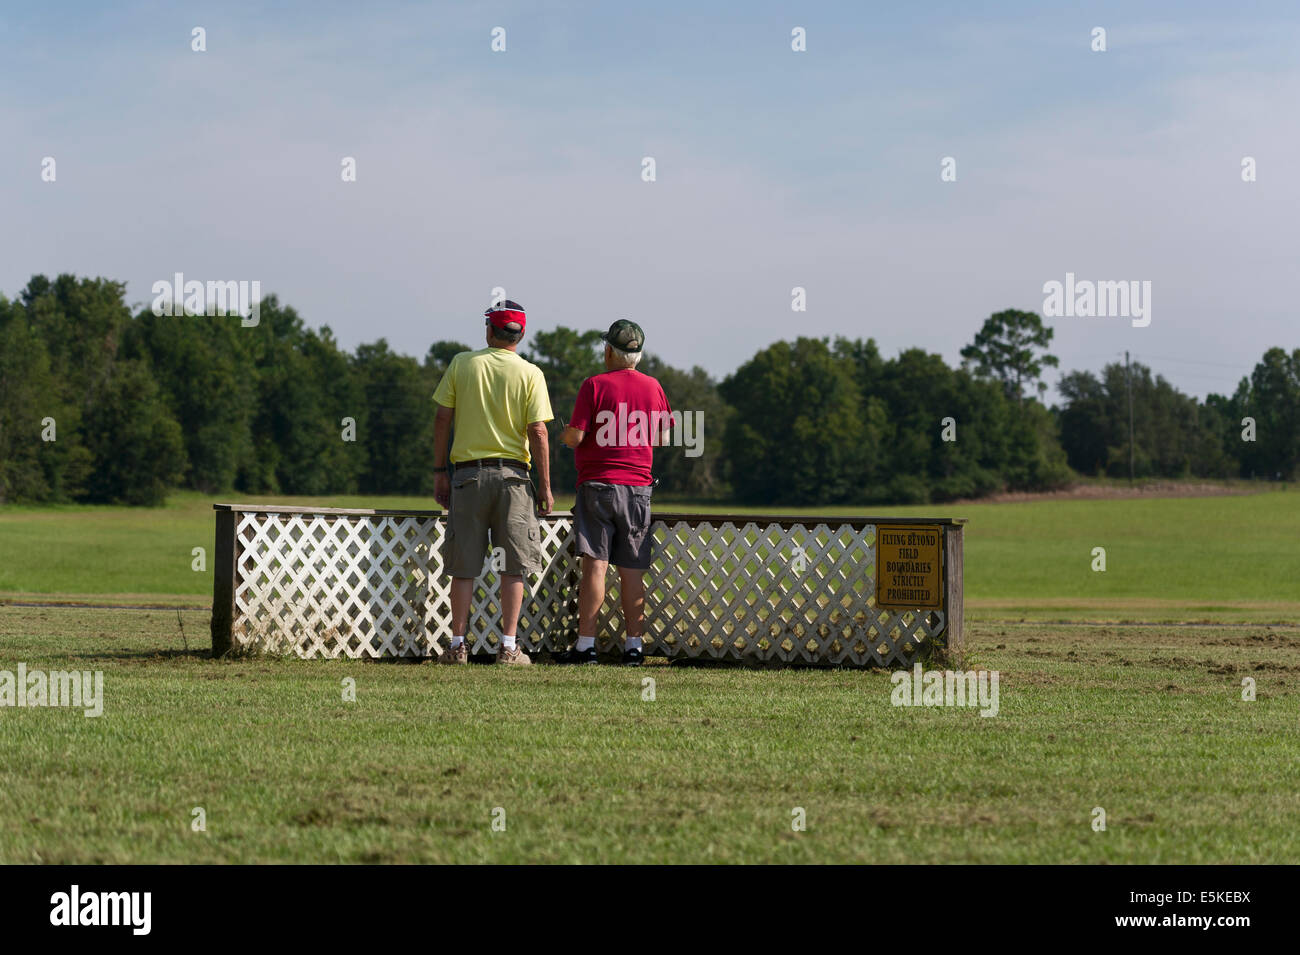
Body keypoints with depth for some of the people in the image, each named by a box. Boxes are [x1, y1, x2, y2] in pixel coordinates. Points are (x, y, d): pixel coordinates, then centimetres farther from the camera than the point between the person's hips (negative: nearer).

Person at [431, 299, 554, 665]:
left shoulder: (461, 364, 2)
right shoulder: (529, 374, -2)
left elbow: (442, 418, 2)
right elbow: (538, 432, -6)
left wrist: (439, 472, 8)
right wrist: (545, 485, -1)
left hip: (468, 474, 1)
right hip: (512, 475, -1)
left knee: (463, 566, 6)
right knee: (514, 566, 3)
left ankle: (457, 645, 6)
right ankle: (508, 646, 0)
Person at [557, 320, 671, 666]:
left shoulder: (595, 385, -7)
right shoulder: (652, 387, 6)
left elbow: (576, 436, -10)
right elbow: (661, 437, 15)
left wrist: (565, 435, 12)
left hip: (598, 484, -4)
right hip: (638, 485, 4)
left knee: (595, 565, -6)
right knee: (632, 570, 6)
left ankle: (586, 644, -8)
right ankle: (633, 645, 5)